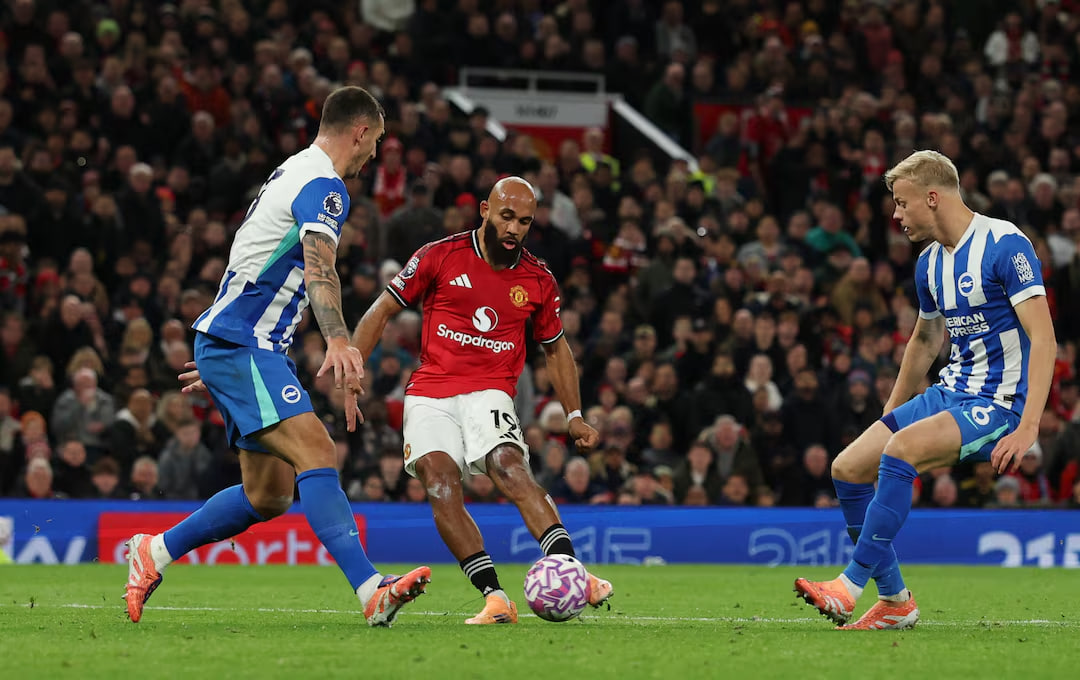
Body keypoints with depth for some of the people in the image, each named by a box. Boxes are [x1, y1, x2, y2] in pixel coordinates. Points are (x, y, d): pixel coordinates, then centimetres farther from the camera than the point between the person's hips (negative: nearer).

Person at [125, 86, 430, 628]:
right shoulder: (323, 185, -12)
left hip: (244, 346, 10)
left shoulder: (293, 173, 21)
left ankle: (154, 553, 21)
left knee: (269, 495, 9)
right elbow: (318, 268, -31)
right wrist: (338, 341, -47)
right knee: (316, 454, -24)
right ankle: (371, 592, -36)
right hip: (240, 345, -10)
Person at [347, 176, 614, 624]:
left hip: (489, 394, 0)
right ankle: (495, 599, -29)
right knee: (439, 477, -25)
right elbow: (382, 311, 7)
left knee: (510, 468, -29)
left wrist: (574, 416, 17)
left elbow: (555, 348, 24)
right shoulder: (440, 257, 1)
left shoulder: (538, 280, 9)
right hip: (430, 394, 0)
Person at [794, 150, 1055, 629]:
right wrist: (888, 415, 30)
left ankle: (852, 584, -24)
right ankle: (894, 600, 6)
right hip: (951, 392, 9)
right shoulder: (930, 263, 11)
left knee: (899, 451, -31)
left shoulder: (1004, 245, -15)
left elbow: (1044, 339, -21)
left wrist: (1027, 428, -29)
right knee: (847, 469, -3)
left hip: (998, 404, -9)